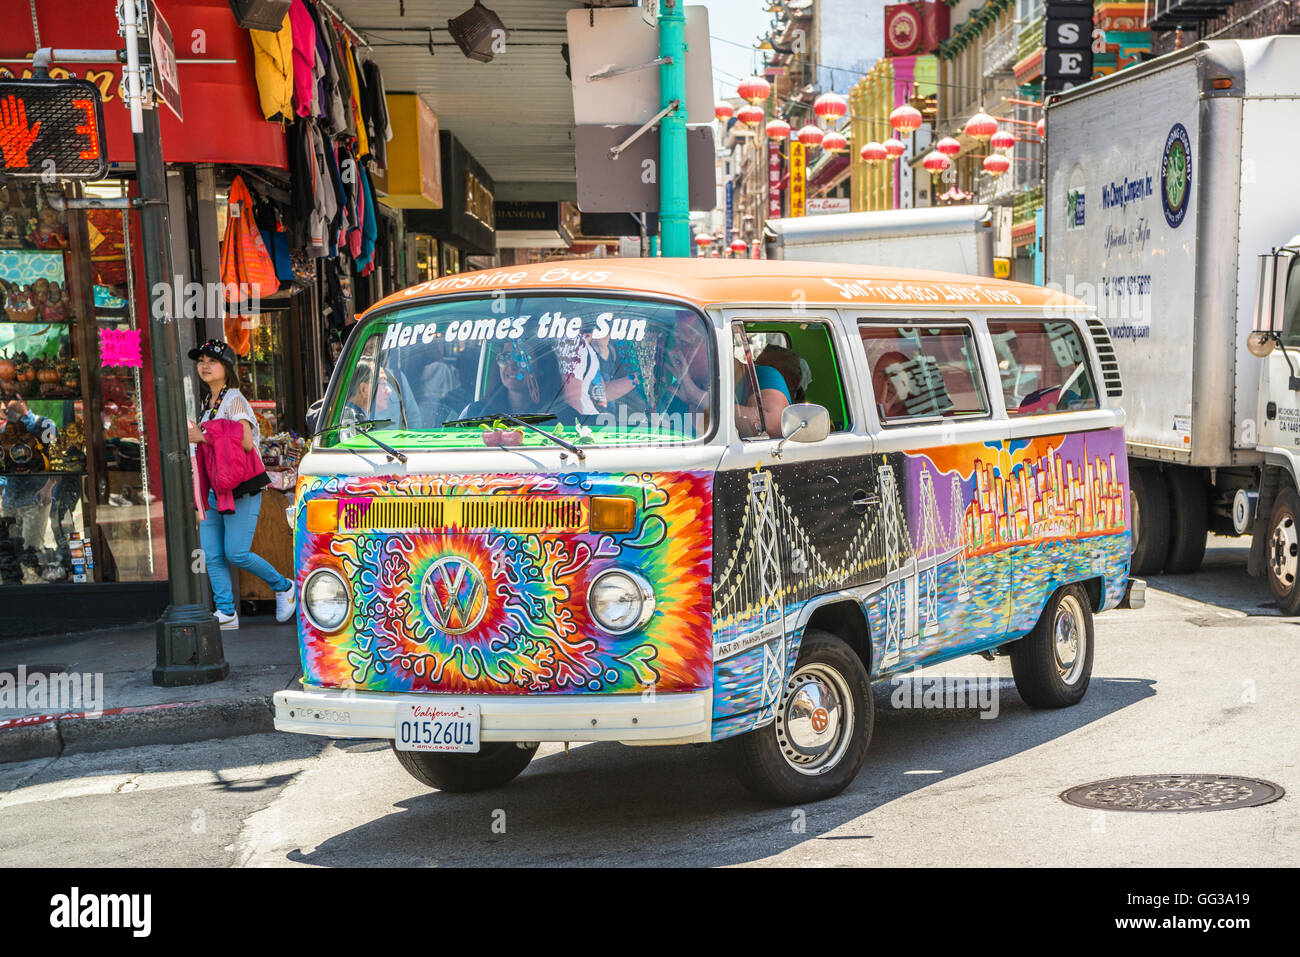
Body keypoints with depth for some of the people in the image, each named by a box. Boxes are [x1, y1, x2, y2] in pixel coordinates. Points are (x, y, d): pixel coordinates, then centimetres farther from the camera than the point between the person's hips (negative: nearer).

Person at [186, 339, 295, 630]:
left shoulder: (234, 400, -8)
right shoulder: (208, 403, 17)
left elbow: (245, 442, -19)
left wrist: (204, 437, -16)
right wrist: (198, 434, 10)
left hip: (240, 488, -8)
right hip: (214, 488, 8)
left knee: (236, 553, -12)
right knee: (212, 556, -2)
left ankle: (284, 587, 8)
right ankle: (226, 612, 1)